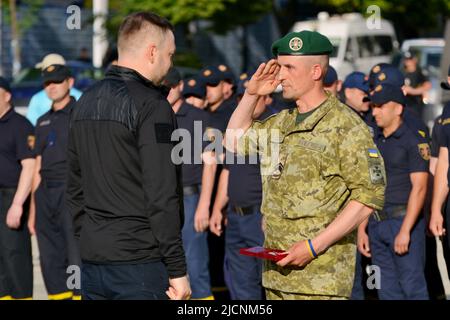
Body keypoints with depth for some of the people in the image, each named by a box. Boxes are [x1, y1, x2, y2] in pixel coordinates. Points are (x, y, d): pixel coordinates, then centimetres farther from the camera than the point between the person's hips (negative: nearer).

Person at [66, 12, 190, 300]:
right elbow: (161, 197, -17)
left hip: (92, 262, 8)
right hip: (139, 264, -8)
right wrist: (178, 269, -14)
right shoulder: (151, 105, -12)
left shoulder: (87, 102, 13)